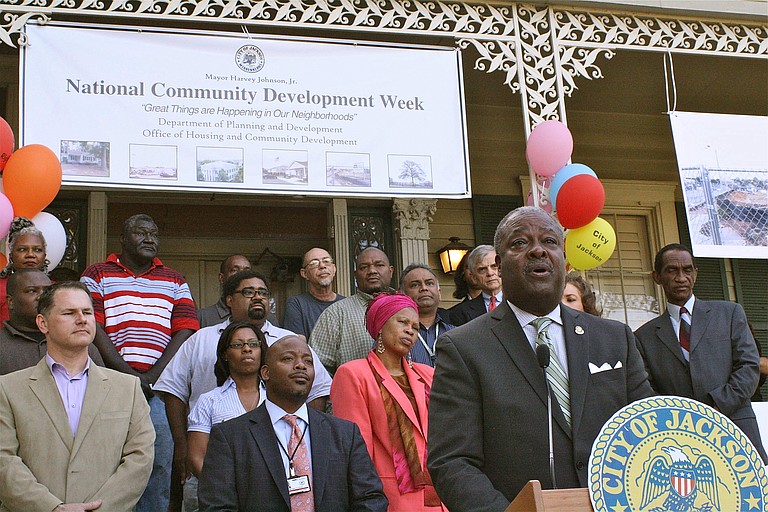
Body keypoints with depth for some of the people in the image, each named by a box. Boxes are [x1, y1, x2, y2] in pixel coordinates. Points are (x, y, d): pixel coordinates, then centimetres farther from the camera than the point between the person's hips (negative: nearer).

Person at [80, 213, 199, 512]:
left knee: (160, 466, 0)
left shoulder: (175, 282, 17)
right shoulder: (97, 276, 11)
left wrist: (152, 378, -7)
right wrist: (129, 375, -10)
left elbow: (184, 331, 5)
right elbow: (92, 328, -1)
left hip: (159, 388, 2)